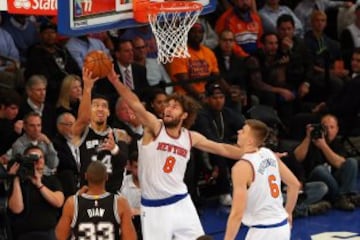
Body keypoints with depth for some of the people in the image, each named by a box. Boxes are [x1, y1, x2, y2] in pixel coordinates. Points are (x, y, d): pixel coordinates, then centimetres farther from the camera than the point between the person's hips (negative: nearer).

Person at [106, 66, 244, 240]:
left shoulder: (191, 138, 2)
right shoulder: (154, 128, -10)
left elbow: (222, 149, 14)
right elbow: (136, 105, -27)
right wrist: (115, 81, -42)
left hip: (180, 203, 4)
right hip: (154, 207, -4)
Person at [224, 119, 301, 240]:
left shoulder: (243, 166, -19)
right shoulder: (269, 155, 4)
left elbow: (237, 213, -22)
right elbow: (294, 184, 14)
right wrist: (288, 212, 27)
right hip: (282, 227, 8)